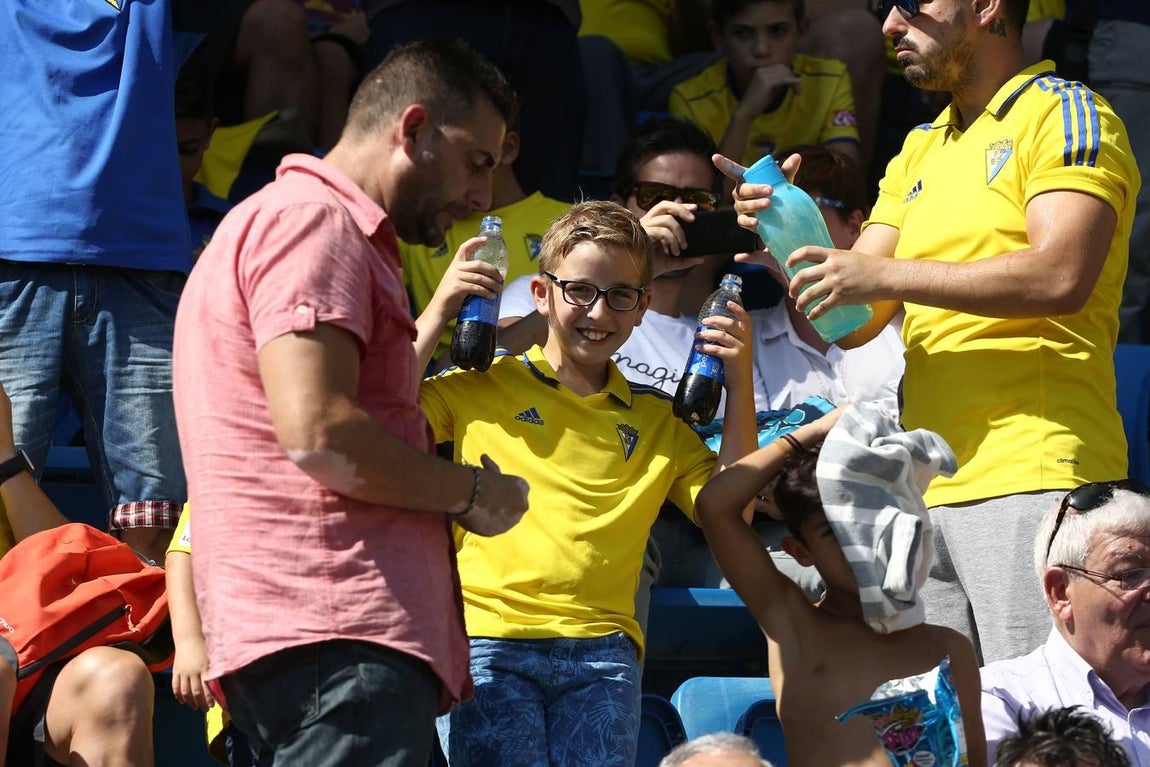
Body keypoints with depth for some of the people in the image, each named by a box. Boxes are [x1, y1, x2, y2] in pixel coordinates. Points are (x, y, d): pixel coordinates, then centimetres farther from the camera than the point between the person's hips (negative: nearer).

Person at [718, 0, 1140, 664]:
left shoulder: (1064, 114, 0)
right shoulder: (920, 151, 24)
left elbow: (1061, 276, -17)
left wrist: (884, 274, -14)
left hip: (1032, 479, -8)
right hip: (929, 491, 8)